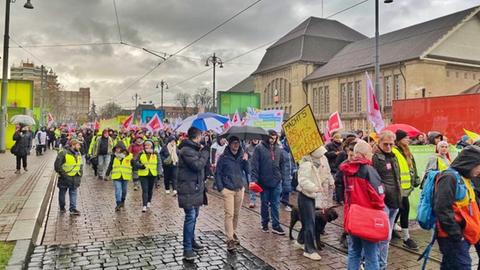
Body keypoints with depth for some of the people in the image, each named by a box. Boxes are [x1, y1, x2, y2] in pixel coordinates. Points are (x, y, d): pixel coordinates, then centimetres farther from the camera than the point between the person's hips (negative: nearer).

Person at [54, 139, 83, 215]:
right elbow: (57, 165, -13)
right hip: (65, 178, -5)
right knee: (62, 192, 12)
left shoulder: (78, 153, 9)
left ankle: (73, 208, 6)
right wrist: (62, 173, -13)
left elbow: (80, 165, 20)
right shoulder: (63, 153, -14)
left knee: (73, 193, 3)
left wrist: (80, 173, 9)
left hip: (75, 178, 5)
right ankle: (62, 207, 28)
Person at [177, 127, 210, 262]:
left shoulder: (195, 149, 14)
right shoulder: (186, 150, -17)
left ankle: (191, 241, 33)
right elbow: (198, 165, -24)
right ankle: (187, 249, -2)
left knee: (194, 216, 19)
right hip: (188, 189, -10)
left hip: (196, 188, 10)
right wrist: (205, 152, -15)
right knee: (190, 217, -9)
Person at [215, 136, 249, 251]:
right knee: (229, 214, -7)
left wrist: (246, 161, -15)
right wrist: (221, 188, -7)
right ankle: (230, 239, -4)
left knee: (236, 214, 14)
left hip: (240, 189, 4)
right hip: (228, 190, -4)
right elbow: (217, 174, -1)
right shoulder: (223, 158, -6)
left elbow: (248, 172, 1)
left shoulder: (241, 156, 5)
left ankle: (233, 233, 31)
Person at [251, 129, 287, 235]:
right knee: (265, 204, 11)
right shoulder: (259, 148, -6)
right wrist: (254, 179, -16)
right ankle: (265, 223, 26)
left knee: (275, 205, 5)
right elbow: (254, 165, -10)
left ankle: (276, 226, 11)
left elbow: (282, 164, 15)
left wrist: (282, 176, 8)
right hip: (264, 182, -3)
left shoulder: (278, 149, 7)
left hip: (276, 182, 3)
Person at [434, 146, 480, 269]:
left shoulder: (464, 178, 15)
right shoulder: (450, 177, -16)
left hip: (463, 236, 9)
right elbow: (442, 209, -24)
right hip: (453, 238, -9)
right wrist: (457, 235, -20)